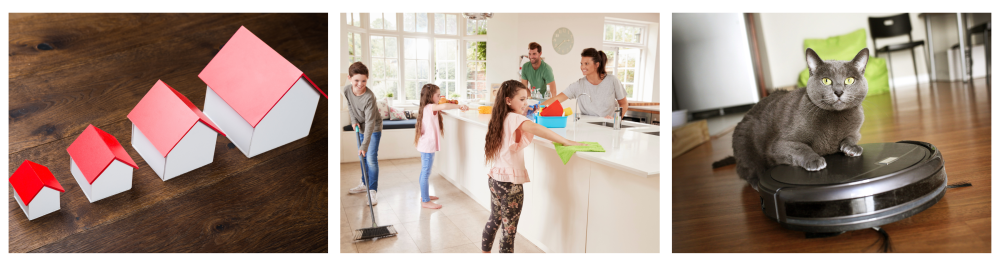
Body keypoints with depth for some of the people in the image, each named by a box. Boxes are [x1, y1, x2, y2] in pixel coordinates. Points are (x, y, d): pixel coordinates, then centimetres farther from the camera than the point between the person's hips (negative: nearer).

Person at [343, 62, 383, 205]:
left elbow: (370, 122, -34)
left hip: (374, 128, -6)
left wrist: (365, 145, -37)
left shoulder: (369, 97, -34)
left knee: (371, 158, -10)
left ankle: (372, 190, -1)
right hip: (360, 127, 6)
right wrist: (354, 121, -8)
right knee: (362, 157, 16)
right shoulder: (346, 89, -16)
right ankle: (365, 184, 32)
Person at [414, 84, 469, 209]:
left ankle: (424, 195, 31)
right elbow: (443, 106, -34)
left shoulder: (428, 108, 15)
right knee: (425, 173, -5)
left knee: (424, 172, 19)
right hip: (428, 146, -10)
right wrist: (459, 106, -25)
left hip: (426, 145, 10)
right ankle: (425, 201, 0)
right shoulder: (430, 107, -17)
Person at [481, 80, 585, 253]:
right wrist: (566, 142, -40)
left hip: (494, 178, 9)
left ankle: (485, 252, 40)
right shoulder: (514, 118, -18)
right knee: (509, 229, 2)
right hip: (510, 182, -9)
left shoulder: (499, 118, 9)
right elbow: (534, 128, -39)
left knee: (494, 220, 25)